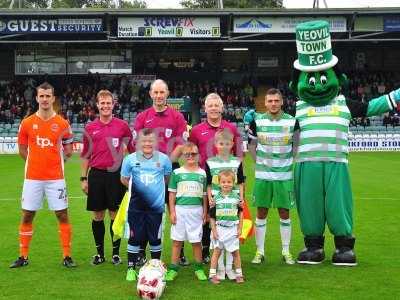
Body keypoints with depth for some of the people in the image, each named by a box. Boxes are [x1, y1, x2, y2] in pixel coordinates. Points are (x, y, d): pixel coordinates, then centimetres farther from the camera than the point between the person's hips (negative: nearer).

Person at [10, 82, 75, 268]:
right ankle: (23, 257, 17)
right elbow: (22, 149, 12)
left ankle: (67, 256, 8)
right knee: (27, 216, 6)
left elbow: (68, 151, 9)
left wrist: (54, 162, -1)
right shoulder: (27, 123, 2)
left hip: (55, 178, -1)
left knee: (62, 215, 0)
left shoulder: (62, 124, -1)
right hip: (32, 177, 1)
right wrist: (37, 162, 5)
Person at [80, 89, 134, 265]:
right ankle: (99, 253, 17)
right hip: (96, 175, 2)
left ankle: (116, 252, 14)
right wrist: (83, 178, 7)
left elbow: (133, 149, 6)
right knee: (98, 216, 6)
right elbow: (85, 155, 11)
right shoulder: (90, 128, 6)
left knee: (115, 214, 3)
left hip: (116, 174, -2)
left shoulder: (122, 125, 1)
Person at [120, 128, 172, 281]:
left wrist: (157, 187, 5)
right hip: (136, 207, -1)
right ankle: (131, 268, 17)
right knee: (135, 238, 5)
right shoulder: (130, 159, -4)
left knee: (155, 238, 10)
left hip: (156, 206, 1)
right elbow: (124, 179, 8)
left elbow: (168, 177, 12)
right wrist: (136, 188, 4)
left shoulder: (163, 159, -1)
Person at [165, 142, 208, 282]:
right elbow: (172, 193, 4)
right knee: (177, 241, 4)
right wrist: (172, 211, -2)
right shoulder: (177, 173, 3)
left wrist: (205, 212, 7)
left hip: (196, 210, 1)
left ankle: (199, 269, 17)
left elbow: (205, 195, 11)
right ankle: (173, 269, 11)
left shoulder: (202, 173, 7)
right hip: (180, 209, -1)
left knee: (196, 241, 5)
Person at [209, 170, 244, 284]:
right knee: (217, 251, 1)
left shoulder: (236, 197, 2)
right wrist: (214, 230, -3)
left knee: (235, 252, 6)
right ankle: (212, 274, 5)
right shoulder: (216, 198, -1)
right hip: (219, 228, -1)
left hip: (232, 229, 1)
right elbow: (212, 216, 2)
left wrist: (240, 228, 5)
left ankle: (239, 274, 17)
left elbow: (240, 213, 10)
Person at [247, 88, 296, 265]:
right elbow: (251, 145, 10)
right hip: (262, 175, 0)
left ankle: (286, 252, 16)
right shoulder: (257, 121, -1)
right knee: (261, 213, 4)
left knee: (284, 213, 5)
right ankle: (260, 252, 13)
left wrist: (289, 162, 5)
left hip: (284, 175, 0)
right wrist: (259, 162, 4)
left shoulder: (292, 121, -1)